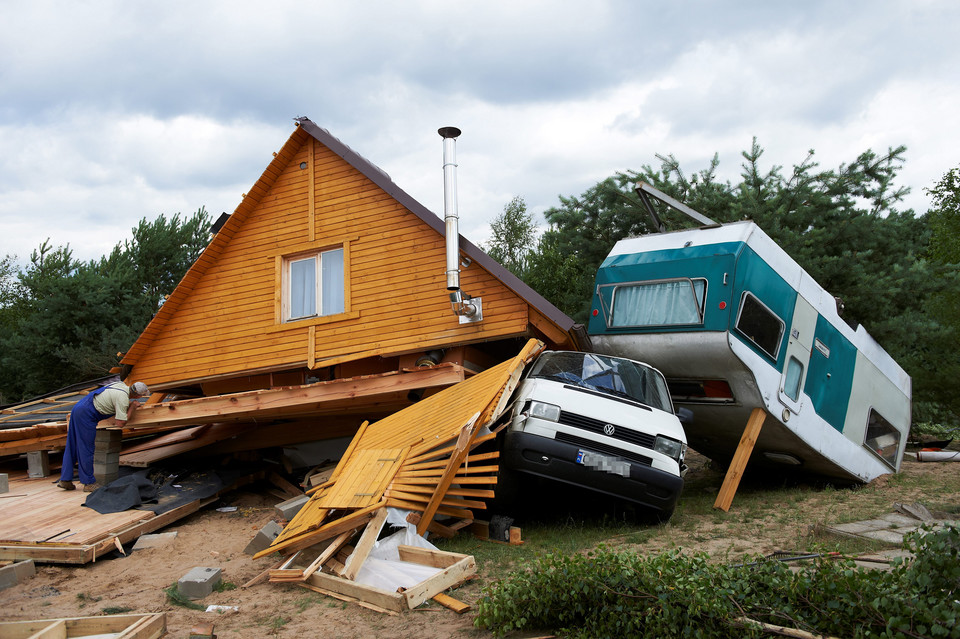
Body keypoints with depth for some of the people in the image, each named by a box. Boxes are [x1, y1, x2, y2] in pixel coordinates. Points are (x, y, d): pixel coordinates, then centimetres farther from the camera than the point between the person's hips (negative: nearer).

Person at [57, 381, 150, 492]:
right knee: (86, 449, -2)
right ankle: (89, 483, 6)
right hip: (86, 415, -10)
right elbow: (120, 423, -18)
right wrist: (131, 408, -7)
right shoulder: (123, 399, -18)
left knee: (72, 447, 12)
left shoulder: (122, 385, 8)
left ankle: (65, 480, 18)